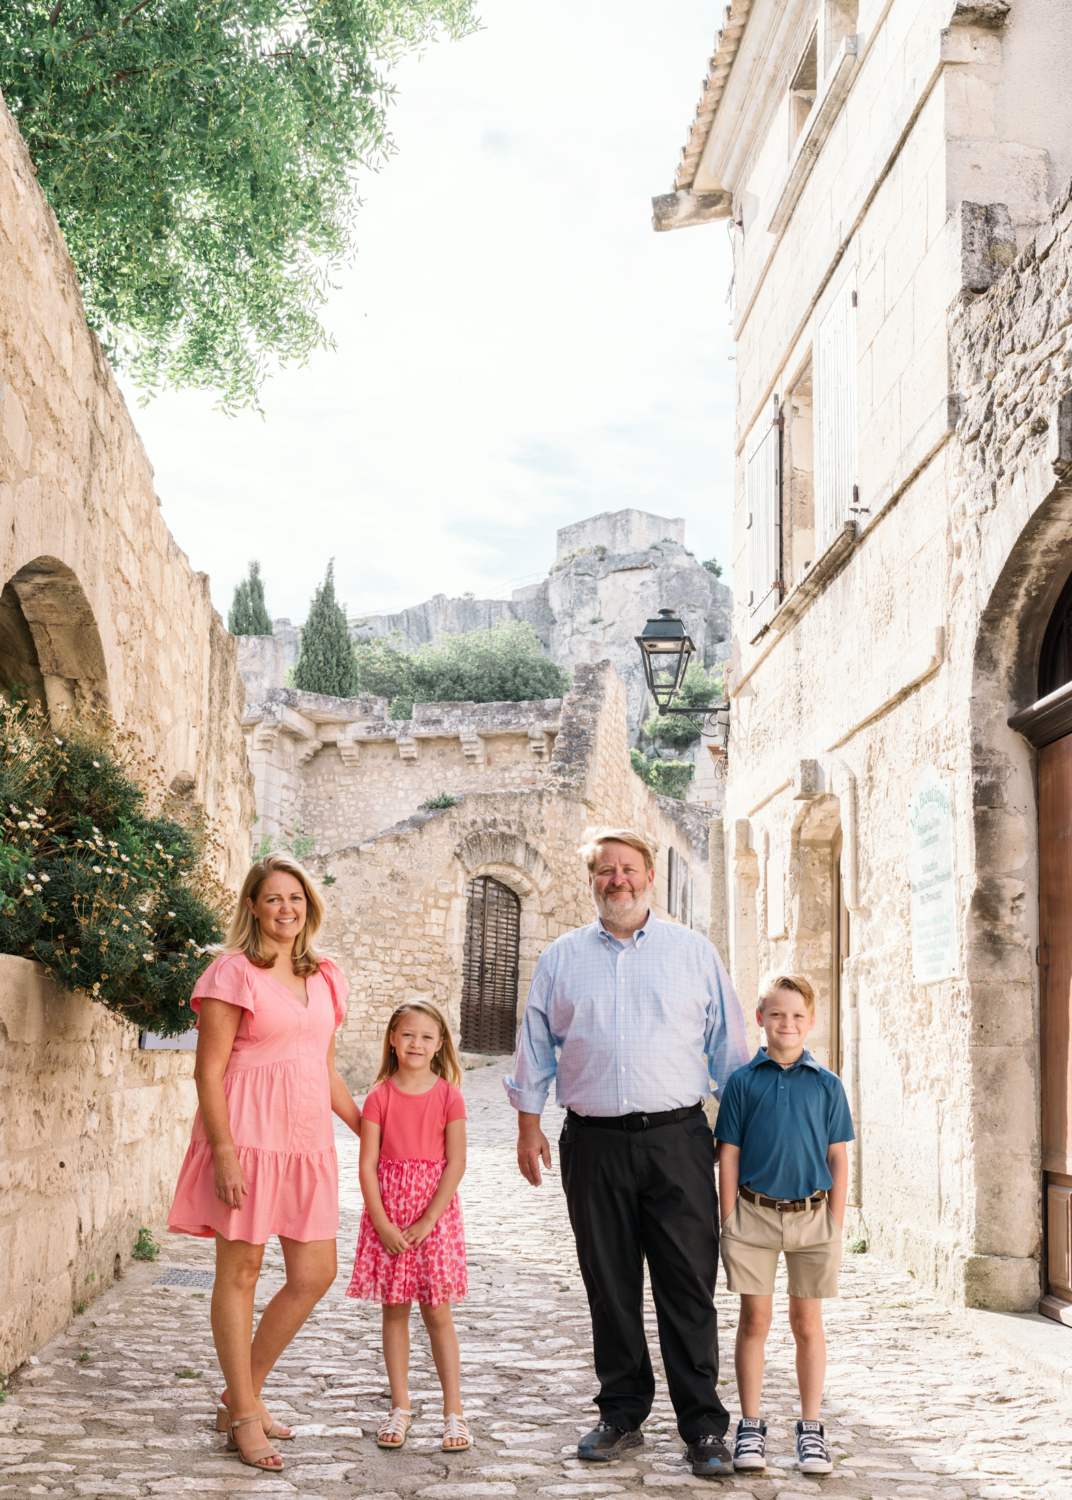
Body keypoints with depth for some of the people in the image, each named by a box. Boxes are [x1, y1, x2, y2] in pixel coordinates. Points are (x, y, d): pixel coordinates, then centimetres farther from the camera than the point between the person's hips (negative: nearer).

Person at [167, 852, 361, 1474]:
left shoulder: (325, 978, 14)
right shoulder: (233, 972, -5)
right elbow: (208, 1070, -9)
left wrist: (371, 1132, 21)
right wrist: (224, 1151, -16)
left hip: (308, 1138, 7)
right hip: (247, 1136, -6)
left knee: (315, 1274, 6)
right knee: (241, 1270, 3)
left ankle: (243, 1395, 23)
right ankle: (244, 1415, 16)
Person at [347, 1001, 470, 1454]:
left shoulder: (448, 1096, -3)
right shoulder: (379, 1097, -1)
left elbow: (456, 1163, -6)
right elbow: (367, 1165, -4)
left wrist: (428, 1221, -12)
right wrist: (382, 1223, -12)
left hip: (434, 1214, -1)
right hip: (388, 1213, 1)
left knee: (438, 1313, 0)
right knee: (394, 1311, 7)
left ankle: (453, 1411, 7)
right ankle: (400, 1407, 17)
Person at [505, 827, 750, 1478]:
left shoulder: (694, 951, 8)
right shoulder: (561, 958, 12)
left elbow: (728, 1045, 9)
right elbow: (536, 1046, 16)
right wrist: (529, 1122, 11)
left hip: (678, 1138, -1)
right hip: (594, 1143, 2)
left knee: (689, 1288, -3)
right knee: (610, 1286, 7)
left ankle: (705, 1426, 5)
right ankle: (622, 1416, 19)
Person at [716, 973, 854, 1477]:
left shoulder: (826, 1085, 3)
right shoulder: (743, 1082, 1)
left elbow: (838, 1158, 4)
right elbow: (729, 1155, 2)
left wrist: (836, 1225, 0)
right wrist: (730, 1222, -1)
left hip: (812, 1214, 1)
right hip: (754, 1213, 0)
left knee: (807, 1323, 8)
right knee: (754, 1320, 5)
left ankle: (810, 1429, 19)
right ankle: (750, 1426, 16)